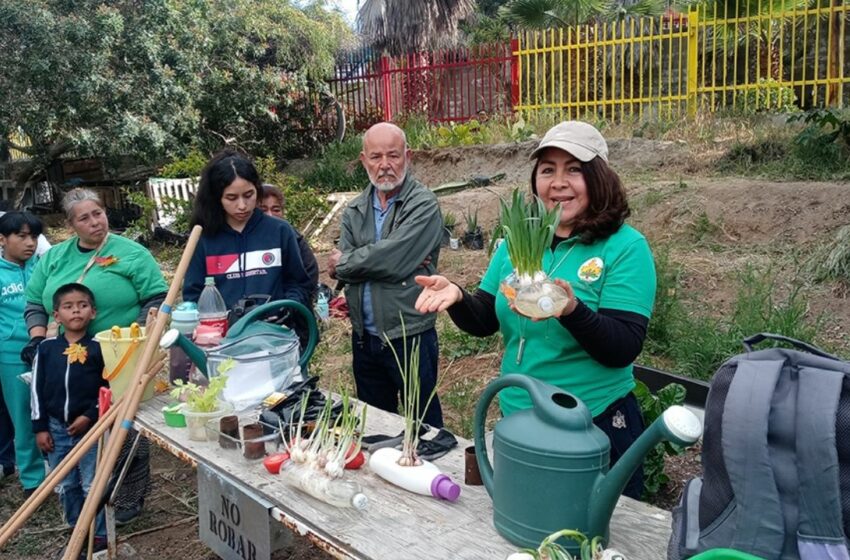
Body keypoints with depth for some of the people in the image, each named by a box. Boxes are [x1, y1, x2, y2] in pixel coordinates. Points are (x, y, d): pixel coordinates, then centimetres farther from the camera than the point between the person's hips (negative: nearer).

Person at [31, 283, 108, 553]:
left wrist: (90, 417, -11)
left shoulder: (98, 348, -7)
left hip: (89, 427, -3)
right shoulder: (46, 348, 1)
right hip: (56, 427, 3)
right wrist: (40, 427, 2)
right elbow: (37, 389, 5)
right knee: (65, 486, 14)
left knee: (93, 485, 2)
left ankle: (99, 535, 15)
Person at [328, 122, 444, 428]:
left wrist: (344, 262, -8)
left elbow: (392, 260, -24)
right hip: (364, 337, 6)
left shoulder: (423, 205, -11)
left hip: (409, 337, -6)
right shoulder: (354, 211, 8)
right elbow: (341, 268, -5)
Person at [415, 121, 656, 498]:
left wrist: (573, 310, -38)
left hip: (597, 426, -4)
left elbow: (623, 350, -20)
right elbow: (484, 322, 5)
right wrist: (456, 296, -15)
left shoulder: (625, 247, -13)